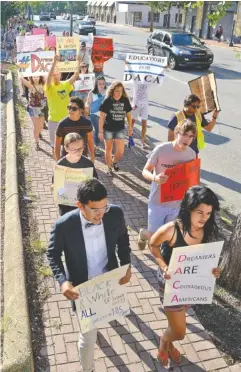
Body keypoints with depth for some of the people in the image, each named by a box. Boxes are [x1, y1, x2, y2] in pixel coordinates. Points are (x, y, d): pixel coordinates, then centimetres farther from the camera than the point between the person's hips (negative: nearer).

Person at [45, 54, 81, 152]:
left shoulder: (66, 85, 1)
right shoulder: (49, 87, -10)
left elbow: (76, 75, -4)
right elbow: (49, 76, -28)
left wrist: (78, 62, -12)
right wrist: (54, 62, -38)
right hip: (53, 120, -3)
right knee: (54, 142, 10)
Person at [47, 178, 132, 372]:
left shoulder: (115, 213, -21)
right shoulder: (64, 225, -28)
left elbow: (123, 238, 0)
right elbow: (53, 254, -10)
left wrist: (126, 266, -9)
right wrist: (63, 281, -24)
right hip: (82, 288, -3)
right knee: (89, 337, 9)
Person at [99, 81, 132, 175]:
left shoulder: (125, 100, -5)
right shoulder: (107, 101, -13)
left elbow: (128, 114, 7)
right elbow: (102, 117, -11)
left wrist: (130, 127, 12)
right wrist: (100, 131, -11)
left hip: (120, 129, 2)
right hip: (108, 129, -2)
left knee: (120, 151, -5)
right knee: (108, 149, 11)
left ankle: (114, 161, 28)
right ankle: (109, 168, 30)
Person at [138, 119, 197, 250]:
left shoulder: (191, 154, -6)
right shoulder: (161, 149, -19)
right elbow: (145, 171, -11)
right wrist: (155, 178, -33)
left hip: (177, 203, 4)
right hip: (158, 201, -3)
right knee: (154, 235, 7)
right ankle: (143, 234, 44)